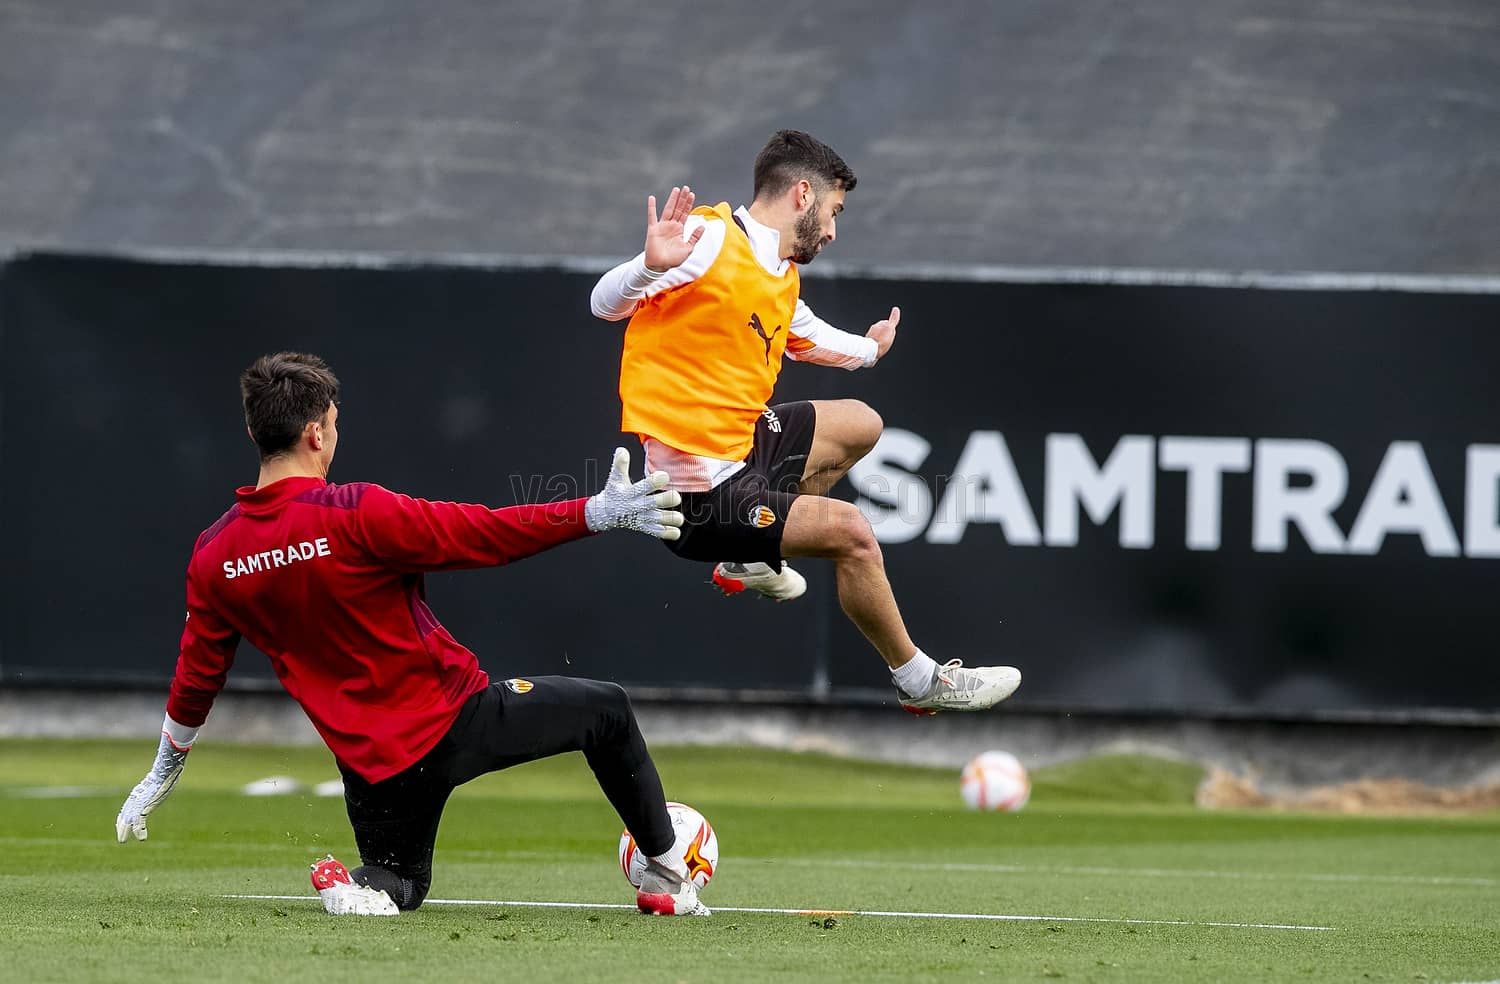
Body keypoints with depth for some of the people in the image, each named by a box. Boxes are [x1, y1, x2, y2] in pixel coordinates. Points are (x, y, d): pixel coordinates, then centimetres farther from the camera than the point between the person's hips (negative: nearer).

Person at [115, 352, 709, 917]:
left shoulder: (213, 555, -2)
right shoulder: (354, 514, -19)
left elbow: (197, 672, 10)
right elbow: (485, 535, -18)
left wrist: (165, 770, 25)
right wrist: (599, 513, -14)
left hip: (370, 764, 4)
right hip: (456, 720, -4)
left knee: (401, 879, 26)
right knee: (606, 711, 17)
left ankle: (361, 888, -11)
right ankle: (667, 875, 23)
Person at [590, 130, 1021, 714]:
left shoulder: (781, 278, 11)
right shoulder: (711, 239, -17)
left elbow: (808, 337, 34)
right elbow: (605, 304, -21)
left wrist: (868, 350, 51)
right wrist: (650, 266, -42)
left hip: (743, 441, 10)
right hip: (700, 488, -10)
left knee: (860, 425, 23)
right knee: (851, 534, -14)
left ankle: (751, 560, 24)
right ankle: (919, 683, 5)